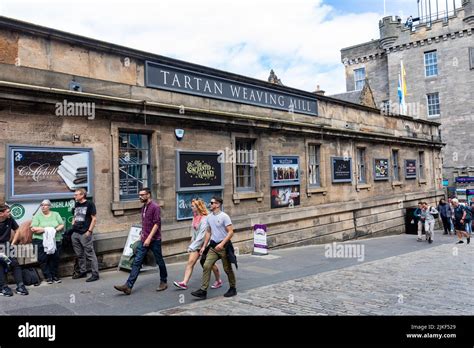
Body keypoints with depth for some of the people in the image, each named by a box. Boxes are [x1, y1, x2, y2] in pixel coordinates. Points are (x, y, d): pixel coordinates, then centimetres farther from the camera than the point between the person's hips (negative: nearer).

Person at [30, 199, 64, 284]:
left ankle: (54, 275, 12)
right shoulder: (37, 215, 5)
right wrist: (45, 229, -14)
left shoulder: (56, 214, 13)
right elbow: (33, 229, -6)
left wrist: (56, 229, -12)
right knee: (43, 259, -5)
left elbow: (62, 225, 6)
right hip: (41, 241, -2)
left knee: (55, 258, 1)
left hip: (55, 240, 2)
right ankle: (48, 277, 4)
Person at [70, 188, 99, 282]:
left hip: (85, 234, -7)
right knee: (79, 254, 14)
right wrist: (72, 228, 10)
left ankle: (95, 274, -1)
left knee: (90, 254, -5)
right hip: (75, 233, 7)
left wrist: (89, 231, -13)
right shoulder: (76, 205, 15)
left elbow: (94, 219, -8)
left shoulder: (89, 204, -5)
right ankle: (82, 272, 26)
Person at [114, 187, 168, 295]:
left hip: (154, 240, -7)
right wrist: (142, 234, 17)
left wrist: (149, 238, -21)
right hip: (144, 240, 7)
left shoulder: (155, 207, -13)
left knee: (159, 261, 8)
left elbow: (157, 224, -18)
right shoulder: (143, 207, 12)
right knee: (137, 262, -1)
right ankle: (128, 286, -4)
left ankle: (164, 282, 25)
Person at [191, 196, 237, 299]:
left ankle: (233, 289, 25)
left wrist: (222, 244, -24)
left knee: (227, 269, 6)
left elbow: (231, 232, -16)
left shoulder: (224, 216, -12)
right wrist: (204, 246, 13)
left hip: (224, 246, -5)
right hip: (213, 246, 6)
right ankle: (203, 290, -4)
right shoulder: (209, 217, 9)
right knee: (206, 266, -7)